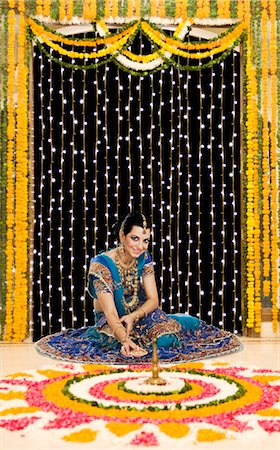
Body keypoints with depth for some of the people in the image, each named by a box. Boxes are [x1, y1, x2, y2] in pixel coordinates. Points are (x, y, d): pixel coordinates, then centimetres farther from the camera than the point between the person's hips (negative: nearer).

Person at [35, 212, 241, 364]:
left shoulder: (144, 258, -9)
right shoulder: (101, 265, -25)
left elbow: (153, 299, -7)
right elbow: (110, 315, -29)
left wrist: (133, 316, -27)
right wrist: (125, 340, -47)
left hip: (140, 316, 4)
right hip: (111, 325, -4)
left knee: (192, 322, -17)